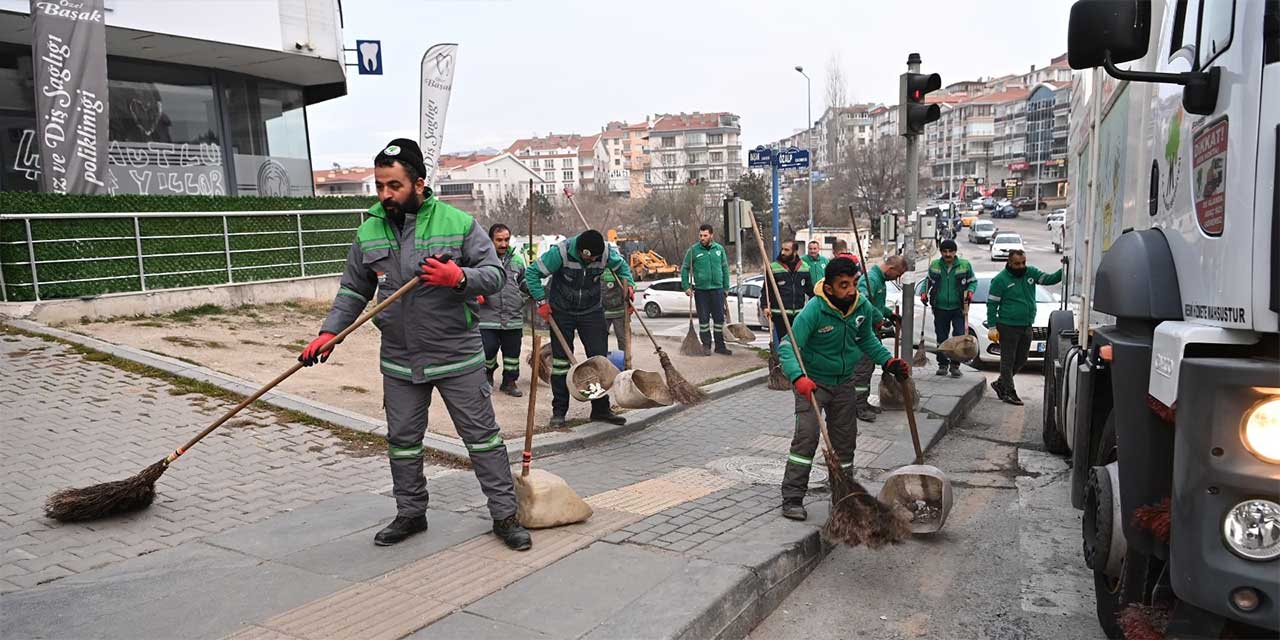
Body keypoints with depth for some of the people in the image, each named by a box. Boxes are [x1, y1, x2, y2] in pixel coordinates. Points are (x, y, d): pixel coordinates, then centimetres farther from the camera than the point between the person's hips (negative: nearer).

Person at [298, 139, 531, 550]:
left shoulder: (458, 223, -8)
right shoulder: (368, 232, 3)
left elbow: (495, 274, -8)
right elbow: (353, 290, 10)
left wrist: (460, 278, -28)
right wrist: (329, 332, -2)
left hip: (459, 357, -3)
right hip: (399, 361, 4)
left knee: (482, 435, 3)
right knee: (402, 440, 14)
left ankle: (504, 515, 14)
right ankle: (411, 513, 33)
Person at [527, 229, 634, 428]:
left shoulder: (607, 252, -15)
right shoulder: (561, 252, -25)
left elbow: (622, 266, 8)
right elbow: (532, 273, -16)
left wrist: (629, 284, -9)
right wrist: (541, 301, -19)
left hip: (592, 311, 3)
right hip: (561, 312, -2)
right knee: (561, 360, 1)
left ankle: (601, 408, 11)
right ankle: (559, 411, 11)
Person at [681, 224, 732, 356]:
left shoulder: (719, 249, 5)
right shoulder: (693, 250, -4)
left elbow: (725, 269, 10)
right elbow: (685, 269, -1)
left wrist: (726, 287, 8)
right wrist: (686, 287, -8)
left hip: (717, 289, 2)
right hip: (701, 290, -2)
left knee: (719, 318, 6)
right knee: (703, 319, 4)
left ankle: (720, 345, 16)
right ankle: (706, 345, 14)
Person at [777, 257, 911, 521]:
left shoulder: (864, 308, -9)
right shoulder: (814, 310, -27)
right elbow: (788, 348, -30)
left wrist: (888, 361, -1)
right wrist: (798, 378, -45)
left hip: (844, 382, 6)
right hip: (813, 382, -5)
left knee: (845, 441, 13)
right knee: (806, 437, -16)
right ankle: (792, 499, -7)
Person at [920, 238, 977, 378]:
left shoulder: (965, 265, -2)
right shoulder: (934, 265, 3)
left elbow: (973, 281, 9)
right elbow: (928, 281, 17)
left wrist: (970, 291, -10)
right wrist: (924, 292, 1)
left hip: (958, 308, -2)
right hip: (940, 308, 2)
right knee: (941, 338, 8)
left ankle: (955, 365, 6)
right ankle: (943, 364, 20)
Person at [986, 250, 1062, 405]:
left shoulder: (1031, 272, 6)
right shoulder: (1000, 279, -9)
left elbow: (1049, 279, 0)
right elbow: (992, 304, -8)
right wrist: (992, 327, -13)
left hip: (1026, 327, 6)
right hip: (1008, 327, -6)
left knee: (1021, 360, 14)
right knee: (1008, 360, 0)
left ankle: (1000, 384, 29)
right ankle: (1009, 392, 8)